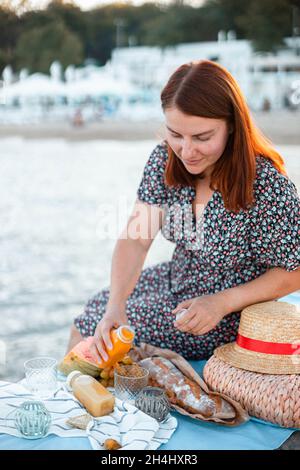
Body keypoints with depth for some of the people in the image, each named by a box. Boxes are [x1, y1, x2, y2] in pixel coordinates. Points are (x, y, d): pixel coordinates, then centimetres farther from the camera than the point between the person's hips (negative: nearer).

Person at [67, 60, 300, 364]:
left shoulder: (267, 184, -30)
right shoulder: (165, 159, -13)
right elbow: (136, 238, -17)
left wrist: (222, 303, -30)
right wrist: (115, 305, -32)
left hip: (229, 316, -6)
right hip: (177, 280, 6)